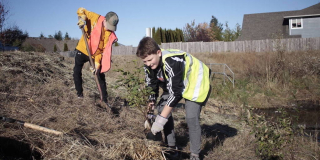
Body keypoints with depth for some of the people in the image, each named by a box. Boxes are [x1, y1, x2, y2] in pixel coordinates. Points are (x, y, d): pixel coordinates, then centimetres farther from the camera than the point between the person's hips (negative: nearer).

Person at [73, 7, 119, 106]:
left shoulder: (110, 34, -14)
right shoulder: (95, 18, -15)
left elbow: (104, 50, -15)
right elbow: (81, 11, -6)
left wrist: (97, 63, -24)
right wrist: (82, 19, -28)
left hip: (96, 55, 0)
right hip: (82, 50, 1)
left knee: (100, 76, -2)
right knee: (77, 72, 5)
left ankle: (104, 100, 5)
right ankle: (79, 94, 21)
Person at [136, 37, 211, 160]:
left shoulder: (172, 62, -39)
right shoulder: (149, 66, -15)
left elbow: (175, 92, -35)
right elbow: (152, 88, -4)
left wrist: (160, 120, -32)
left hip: (196, 81, -8)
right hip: (173, 83, 8)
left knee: (191, 117, -19)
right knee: (162, 108, -3)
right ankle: (171, 147, 10)